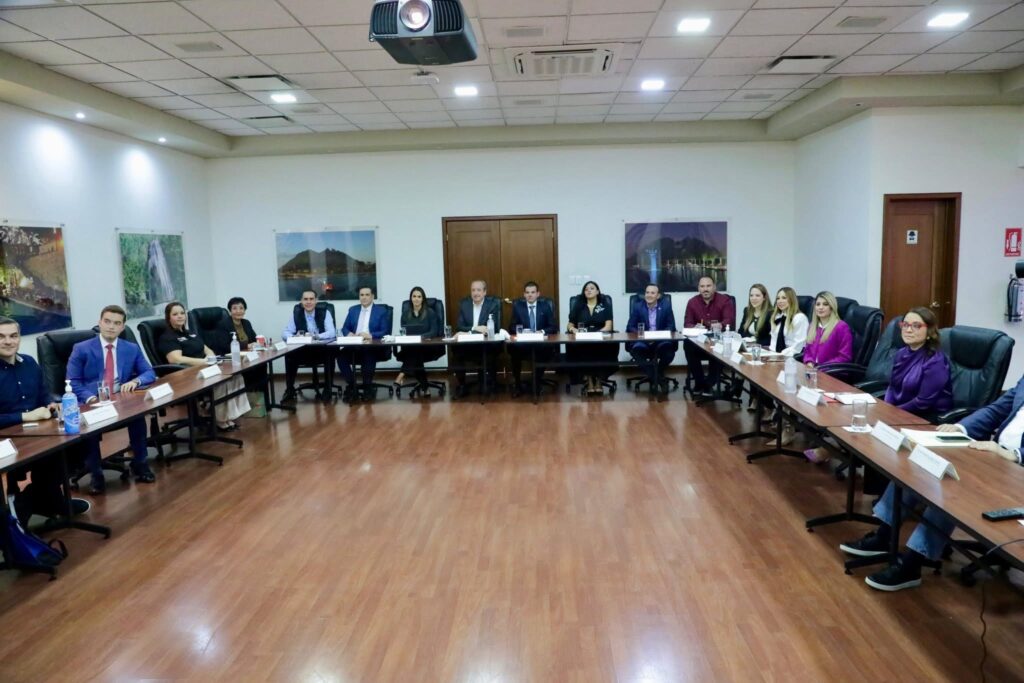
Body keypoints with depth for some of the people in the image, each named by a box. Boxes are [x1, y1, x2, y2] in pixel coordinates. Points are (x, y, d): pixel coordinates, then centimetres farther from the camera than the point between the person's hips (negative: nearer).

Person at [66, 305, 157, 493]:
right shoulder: (81, 349, 2)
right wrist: (89, 398, -22)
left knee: (138, 413, -29)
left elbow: (150, 373, 8)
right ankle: (96, 473, -13)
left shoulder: (132, 349, 10)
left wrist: (135, 381, -15)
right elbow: (72, 382, -3)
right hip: (92, 403, -1)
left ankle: (140, 463, -10)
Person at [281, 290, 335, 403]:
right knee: (289, 356, -26)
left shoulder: (324, 312, -3)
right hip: (302, 350, 2)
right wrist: (294, 337, -24)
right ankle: (289, 390, -8)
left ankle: (328, 388, -13)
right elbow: (285, 333, -1)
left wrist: (315, 336, -31)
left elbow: (332, 332, -15)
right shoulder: (296, 313, 3)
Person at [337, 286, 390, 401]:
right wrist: (349, 334, -10)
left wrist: (371, 335, -20)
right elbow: (344, 328, 14)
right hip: (354, 345, 3)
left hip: (373, 346, -3)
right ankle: (351, 385, -11)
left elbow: (385, 332, -2)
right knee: (341, 355, -27)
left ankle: (367, 386, -15)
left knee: (369, 356, -36)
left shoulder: (381, 311, 7)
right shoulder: (353, 310, 18)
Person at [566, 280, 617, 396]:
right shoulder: (578, 306, 17)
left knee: (605, 349, -36)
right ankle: (589, 381, -22)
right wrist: (574, 330, -10)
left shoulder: (605, 306, 13)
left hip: (600, 338, -1)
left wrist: (597, 333, -19)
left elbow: (608, 326, 0)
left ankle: (598, 381, -20)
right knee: (580, 349, -35)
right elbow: (570, 325, 14)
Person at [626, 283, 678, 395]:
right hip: (642, 340, 0)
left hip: (661, 340, 0)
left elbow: (671, 326, 0)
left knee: (669, 348, -32)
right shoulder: (637, 307, 3)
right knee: (636, 349, -33)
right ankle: (659, 378, -20)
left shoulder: (666, 306, 2)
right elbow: (630, 327, 1)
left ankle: (655, 376, -4)